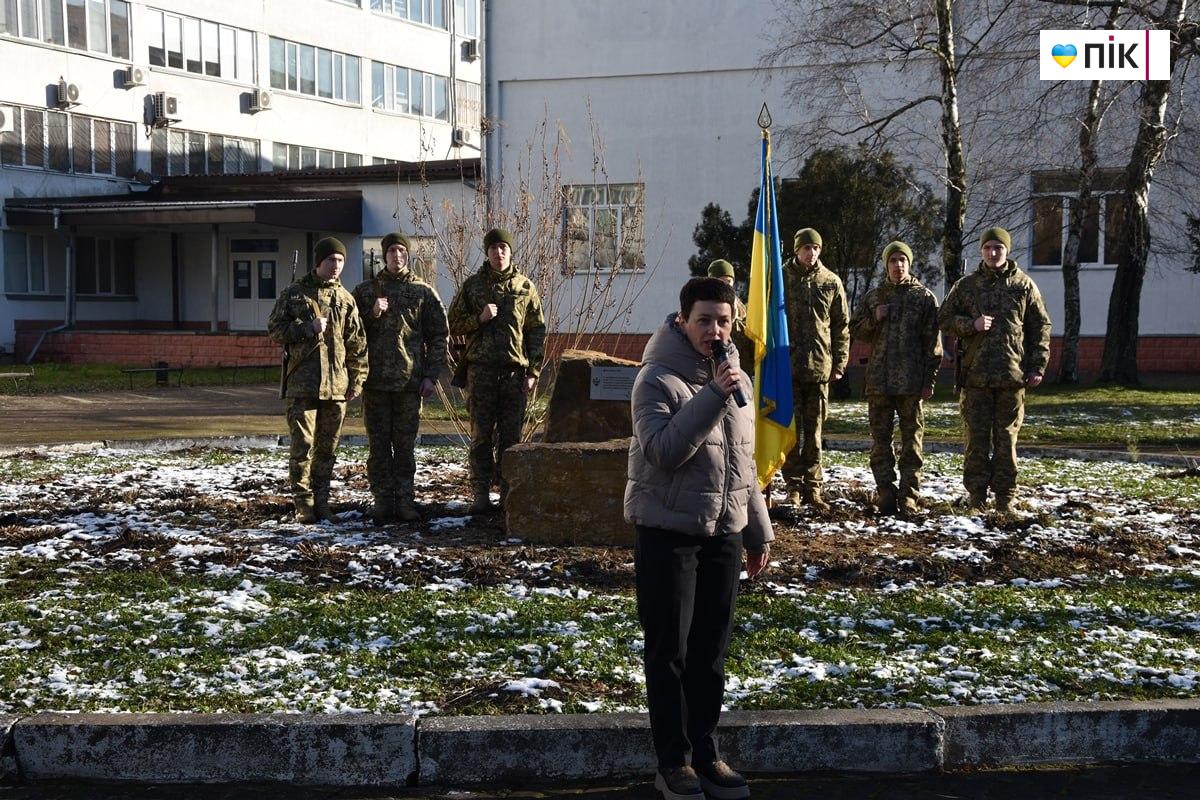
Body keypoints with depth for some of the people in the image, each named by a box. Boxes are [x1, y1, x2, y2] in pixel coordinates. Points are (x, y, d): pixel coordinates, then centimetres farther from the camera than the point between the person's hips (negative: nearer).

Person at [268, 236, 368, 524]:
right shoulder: (294, 294, 4)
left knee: (327, 447, 7)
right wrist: (308, 328, -11)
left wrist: (357, 379, 6)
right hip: (302, 383, -3)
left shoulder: (345, 300, 11)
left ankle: (321, 500, 16)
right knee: (303, 444, -6)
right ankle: (304, 503, -1)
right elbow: (274, 328, 2)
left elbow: (357, 343, 12)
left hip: (336, 384, 3)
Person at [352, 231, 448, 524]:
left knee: (405, 445, 3)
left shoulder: (423, 291, 6)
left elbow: (438, 335, 6)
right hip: (375, 379, 1)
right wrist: (372, 314, -11)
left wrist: (431, 376, -2)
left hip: (410, 381, -1)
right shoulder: (365, 290, 8)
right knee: (379, 445, 3)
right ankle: (382, 499, 9)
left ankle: (404, 500, 9)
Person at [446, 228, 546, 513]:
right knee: (481, 435, 0)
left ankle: (508, 491, 8)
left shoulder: (525, 287, 10)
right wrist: (479, 319, -9)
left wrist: (533, 371, 2)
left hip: (515, 371, 0)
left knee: (511, 435, 2)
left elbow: (537, 331, 9)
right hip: (481, 370, 0)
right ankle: (481, 493, 3)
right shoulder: (472, 285, 9)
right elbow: (454, 325, 10)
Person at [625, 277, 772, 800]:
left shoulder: (737, 380, 10)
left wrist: (758, 532, 18)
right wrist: (713, 396, -29)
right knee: (669, 650, 1)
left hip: (723, 533, 6)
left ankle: (706, 754, 21)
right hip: (668, 532, -6)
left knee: (711, 650, 10)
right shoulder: (657, 378, -10)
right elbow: (663, 450, -24)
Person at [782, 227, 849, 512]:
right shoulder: (782, 278, 4)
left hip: (820, 366, 1)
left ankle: (812, 487, 8)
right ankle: (795, 485, 8)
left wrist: (839, 363, 3)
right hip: (787, 365, -1)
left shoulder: (831, 282, 7)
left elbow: (842, 326, 9)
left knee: (814, 429, 4)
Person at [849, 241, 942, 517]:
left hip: (912, 382, -2)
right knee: (881, 439, 4)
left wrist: (929, 380, -5)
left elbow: (933, 342, 1)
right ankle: (885, 492, 10)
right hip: (878, 380, 2)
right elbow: (855, 330, 15)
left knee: (912, 440, 0)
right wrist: (874, 320, -6)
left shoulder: (924, 297, 3)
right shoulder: (873, 297, 11)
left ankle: (909, 496, 3)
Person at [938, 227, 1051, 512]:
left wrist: (1037, 367, 1)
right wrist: (971, 325, -11)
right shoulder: (966, 285, 8)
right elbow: (944, 319, 8)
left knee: (1006, 438, 4)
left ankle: (1005, 499, 10)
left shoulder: (1023, 285, 7)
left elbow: (1041, 327, 8)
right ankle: (976, 497, 9)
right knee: (977, 438, 2)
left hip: (1012, 376, 0)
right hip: (975, 375, 0)